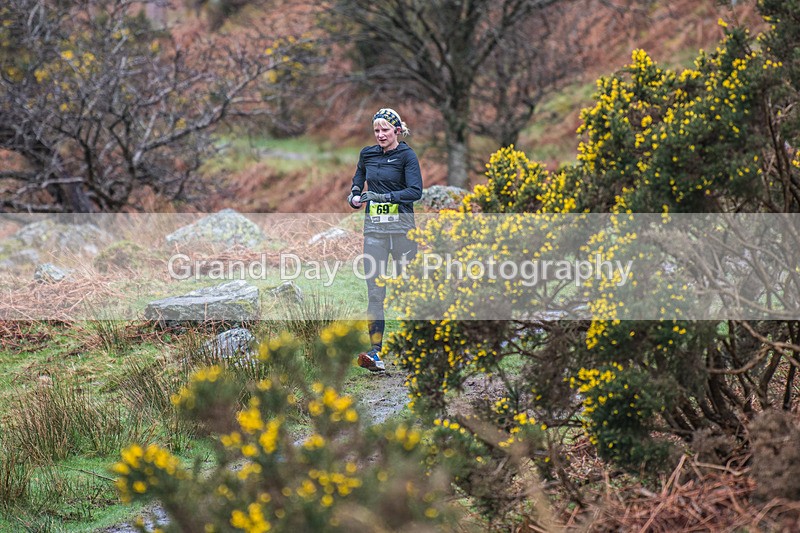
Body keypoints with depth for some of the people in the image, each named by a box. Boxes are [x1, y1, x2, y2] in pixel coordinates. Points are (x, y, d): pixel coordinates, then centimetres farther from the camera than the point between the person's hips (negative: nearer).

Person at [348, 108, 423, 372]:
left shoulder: (406, 155, -4)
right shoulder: (367, 154, 11)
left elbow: (416, 191, -14)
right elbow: (357, 184, 20)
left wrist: (383, 196, -23)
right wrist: (355, 197, -2)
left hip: (401, 226, -3)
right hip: (374, 228, 3)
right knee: (374, 292, -6)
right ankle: (375, 353, -11)